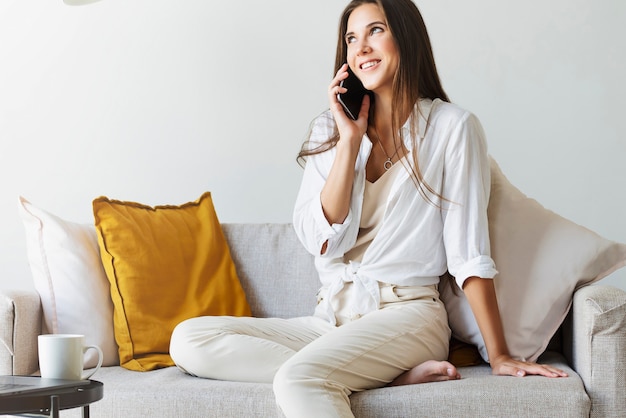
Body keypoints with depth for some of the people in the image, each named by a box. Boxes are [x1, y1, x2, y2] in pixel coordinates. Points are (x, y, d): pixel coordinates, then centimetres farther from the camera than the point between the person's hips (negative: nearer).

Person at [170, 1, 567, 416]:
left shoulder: (451, 126, -3)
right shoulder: (331, 128, 11)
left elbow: (468, 252, -5)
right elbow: (322, 241, -2)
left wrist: (499, 356, -7)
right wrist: (351, 140, -6)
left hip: (406, 312, -7)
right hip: (332, 317, 8)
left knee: (298, 377, -36)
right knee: (189, 339, -15)